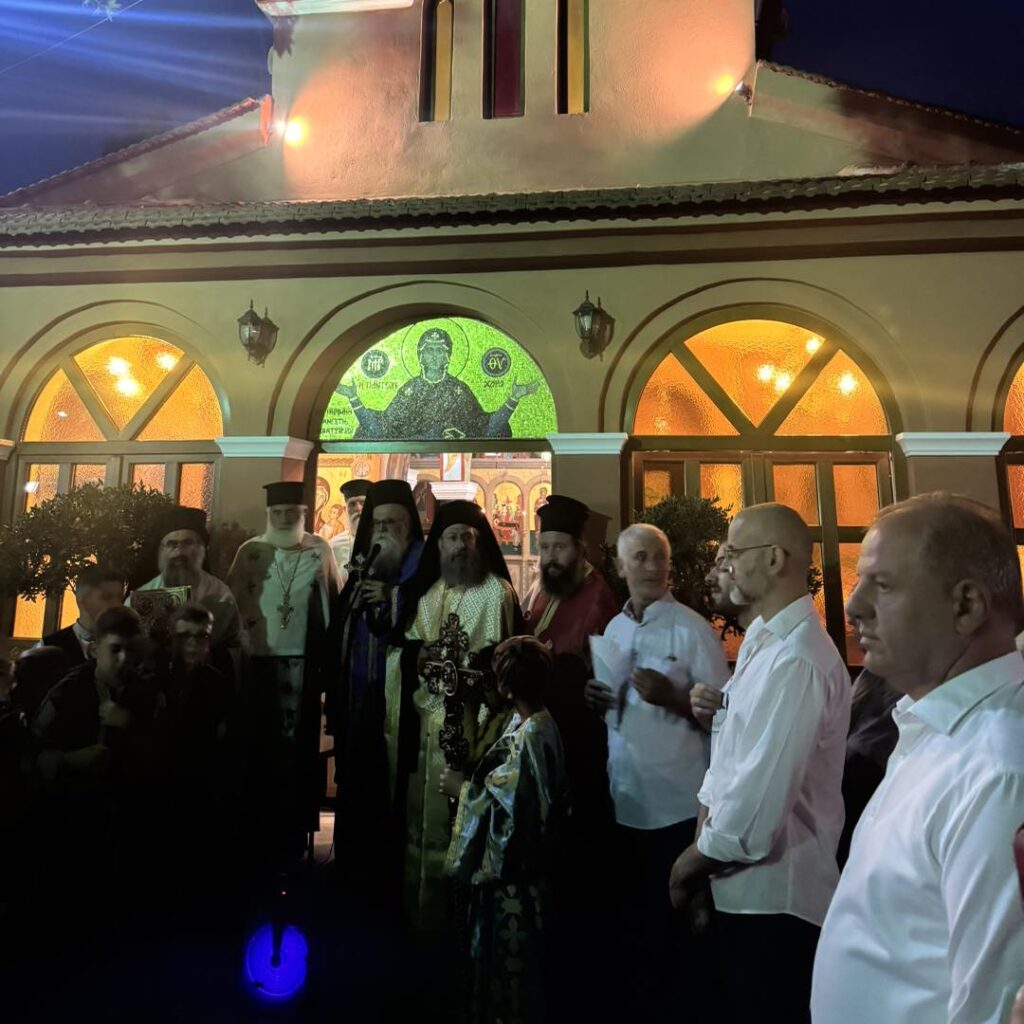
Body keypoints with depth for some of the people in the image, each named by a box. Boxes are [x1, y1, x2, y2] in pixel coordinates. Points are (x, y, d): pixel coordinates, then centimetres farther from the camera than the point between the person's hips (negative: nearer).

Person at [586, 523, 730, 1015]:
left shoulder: (692, 629, -11)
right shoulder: (614, 628, 7)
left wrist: (672, 698, -26)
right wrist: (597, 699, -4)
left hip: (676, 802, -6)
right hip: (623, 797, 6)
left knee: (671, 915, 11)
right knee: (631, 907, 21)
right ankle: (637, 997, 42)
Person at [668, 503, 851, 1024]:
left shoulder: (795, 661, -26)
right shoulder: (760, 640, 7)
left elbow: (757, 804, -28)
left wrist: (692, 861, -11)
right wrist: (700, 853, 3)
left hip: (772, 894, -9)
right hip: (743, 886, 9)